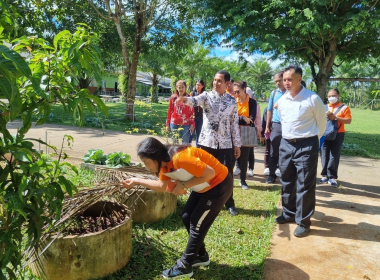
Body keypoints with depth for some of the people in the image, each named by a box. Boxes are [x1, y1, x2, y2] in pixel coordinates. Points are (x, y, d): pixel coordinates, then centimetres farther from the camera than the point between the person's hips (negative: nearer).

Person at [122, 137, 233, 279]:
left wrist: (184, 185, -23)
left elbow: (210, 173, -30)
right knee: (187, 217, 12)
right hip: (205, 185, 9)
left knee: (197, 224, -2)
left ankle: (184, 266, 14)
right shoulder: (165, 161, -3)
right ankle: (201, 256, 29)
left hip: (219, 184, -9)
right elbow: (162, 186, 8)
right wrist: (137, 181, 6)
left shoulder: (179, 158, -33)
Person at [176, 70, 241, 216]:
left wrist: (237, 144, 6)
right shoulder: (207, 96, 0)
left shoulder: (232, 101, 6)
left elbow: (234, 123, 8)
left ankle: (229, 204, 24)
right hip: (207, 142, -1)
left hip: (225, 144, 1)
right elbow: (196, 100, -23)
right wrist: (185, 99, -46)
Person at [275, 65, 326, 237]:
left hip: (306, 146, -5)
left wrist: (312, 140, 11)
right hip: (286, 144, 6)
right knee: (287, 182, 16)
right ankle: (289, 213, 33)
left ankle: (303, 222, 15)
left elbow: (322, 123, 1)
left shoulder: (313, 99, -11)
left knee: (305, 185, 2)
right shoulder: (281, 100, 4)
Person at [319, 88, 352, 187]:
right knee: (324, 155, 3)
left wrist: (336, 118, -16)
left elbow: (348, 121, -7)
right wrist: (325, 117, -8)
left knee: (334, 156, -3)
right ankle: (325, 175, 12)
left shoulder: (344, 108, 1)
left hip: (338, 135, -3)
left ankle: (332, 177, 3)